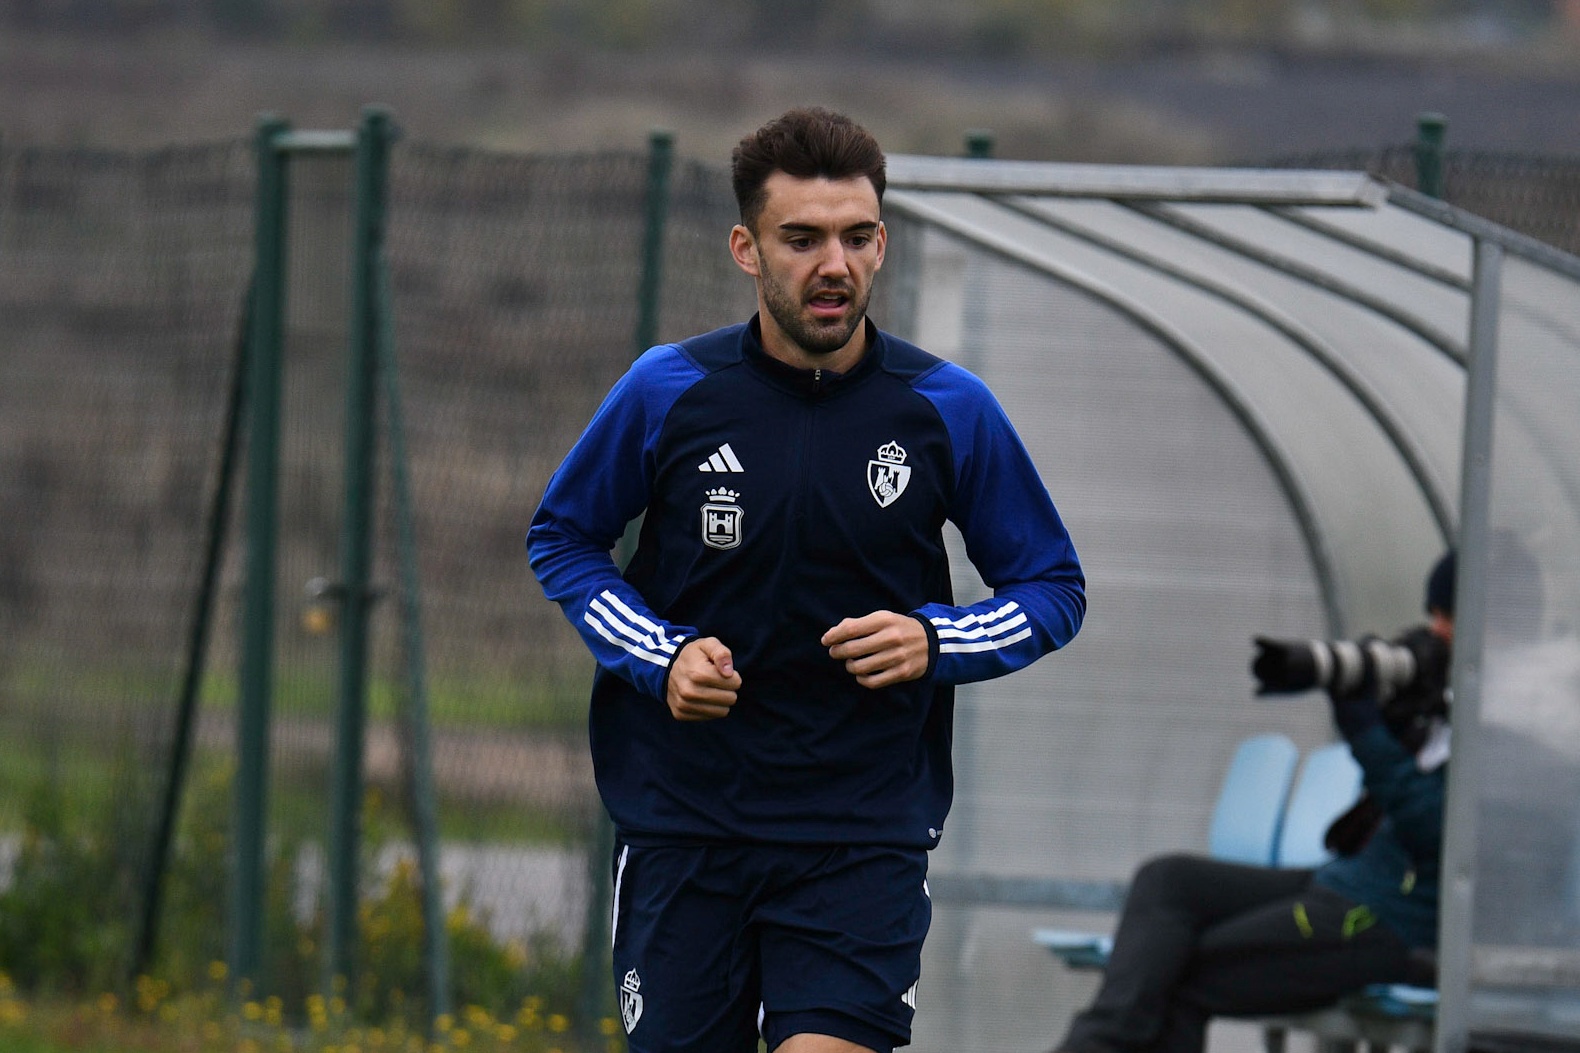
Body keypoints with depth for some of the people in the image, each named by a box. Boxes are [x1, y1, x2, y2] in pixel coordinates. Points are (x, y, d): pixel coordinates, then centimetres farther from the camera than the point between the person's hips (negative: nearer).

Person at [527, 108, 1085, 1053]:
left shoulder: (950, 410, -3)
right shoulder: (668, 391, -3)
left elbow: (1053, 588, 7)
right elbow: (562, 539, 11)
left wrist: (934, 642, -12)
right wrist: (662, 656, -6)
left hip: (865, 832, -1)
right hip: (681, 822, 1)